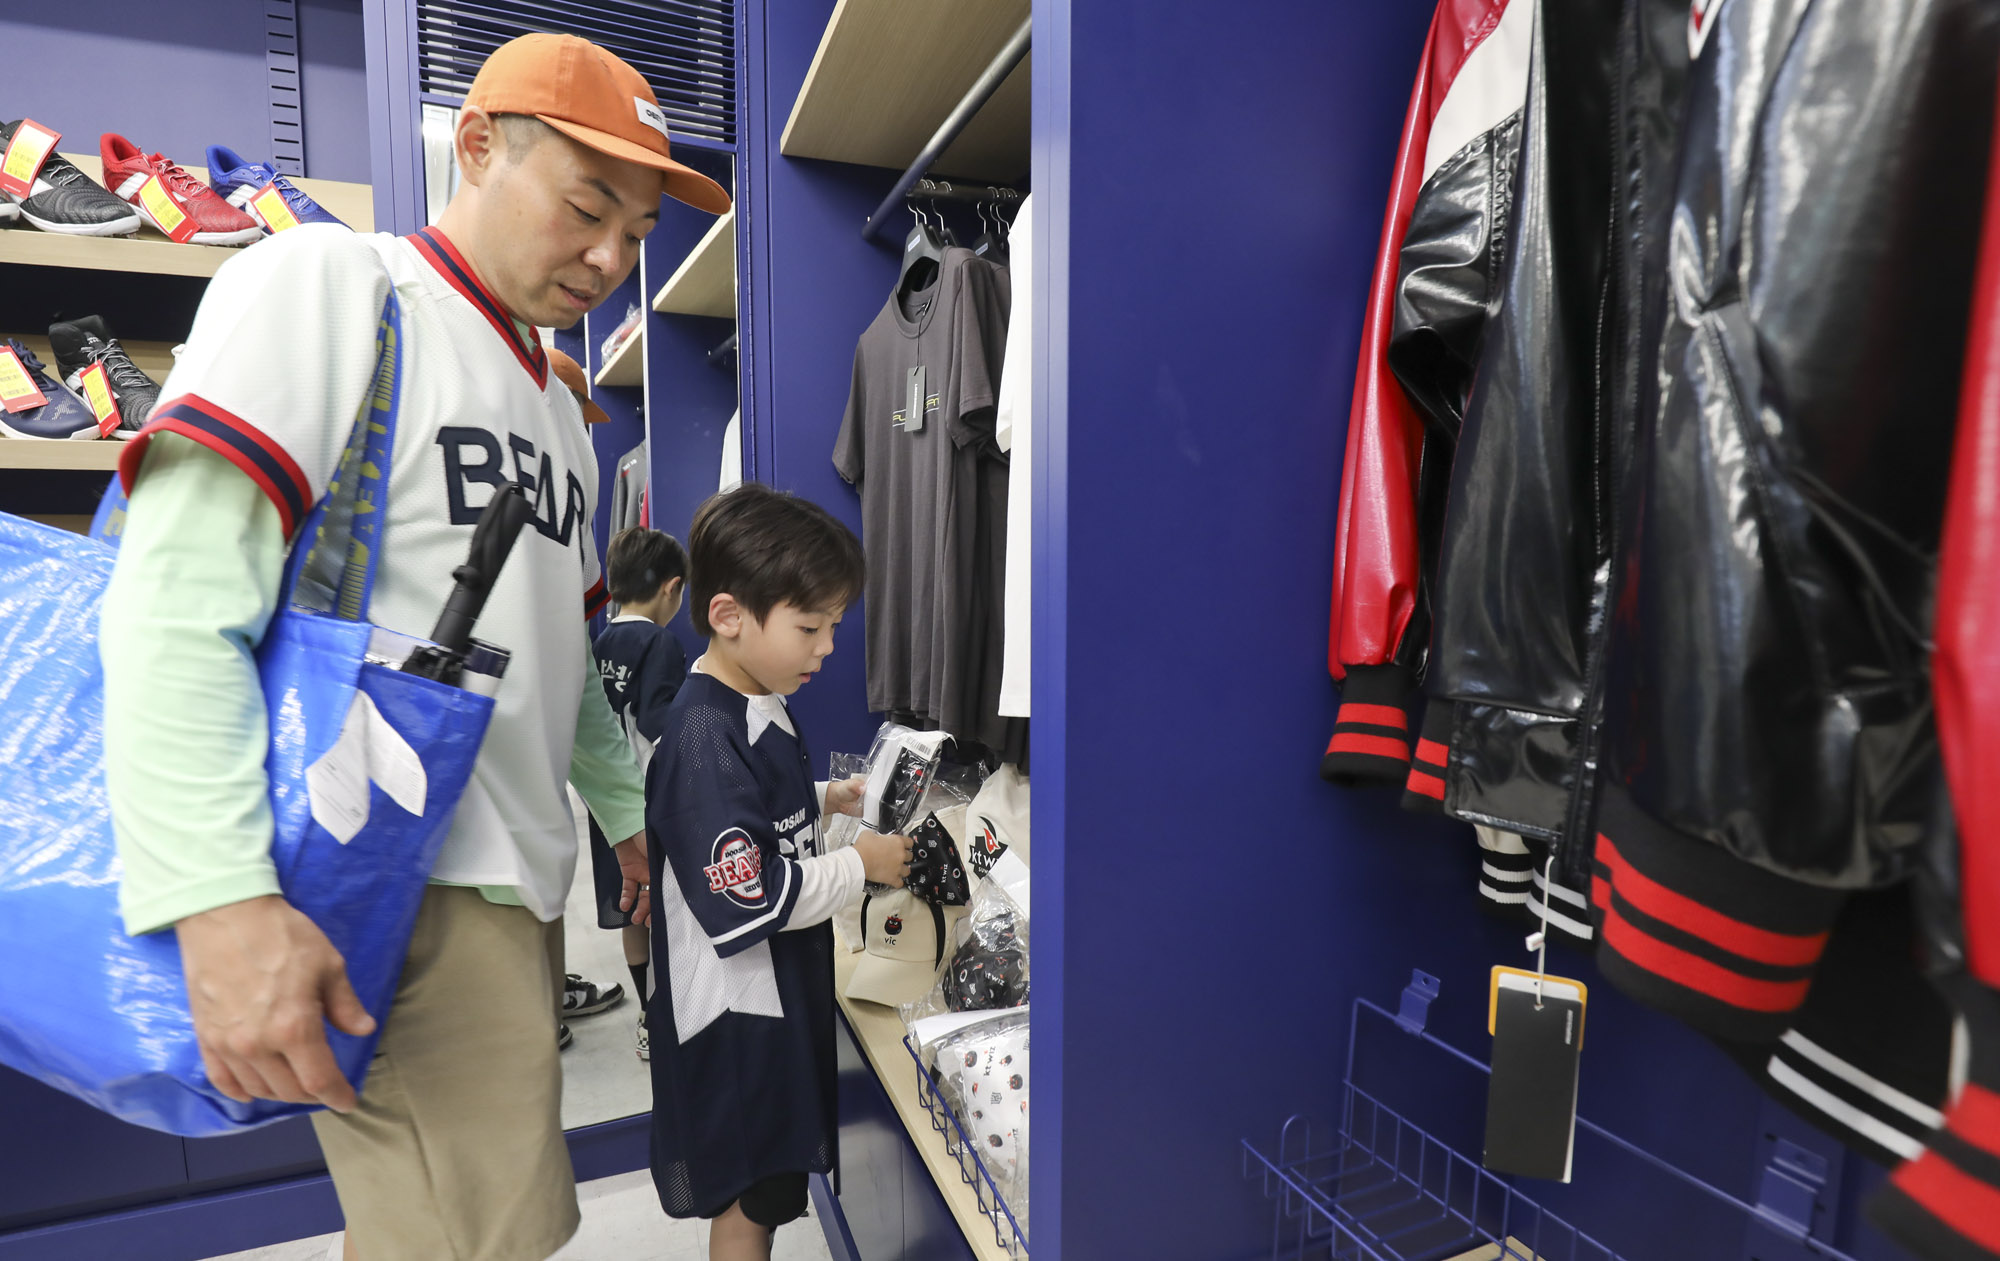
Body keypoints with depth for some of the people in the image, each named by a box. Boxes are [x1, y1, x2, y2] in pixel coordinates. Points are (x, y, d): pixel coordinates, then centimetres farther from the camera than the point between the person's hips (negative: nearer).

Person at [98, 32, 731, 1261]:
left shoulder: (560, 413, 18)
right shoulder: (329, 282, -6)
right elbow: (179, 603, -16)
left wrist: (628, 808, 23)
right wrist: (219, 899, -23)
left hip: (521, 877, 8)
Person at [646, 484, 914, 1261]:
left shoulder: (758, 708, 4)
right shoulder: (705, 738, -26)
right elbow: (745, 900, -28)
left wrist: (827, 801, 5)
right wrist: (860, 866, -19)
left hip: (779, 993, 9)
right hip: (737, 1015, -9)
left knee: (766, 1185, 23)